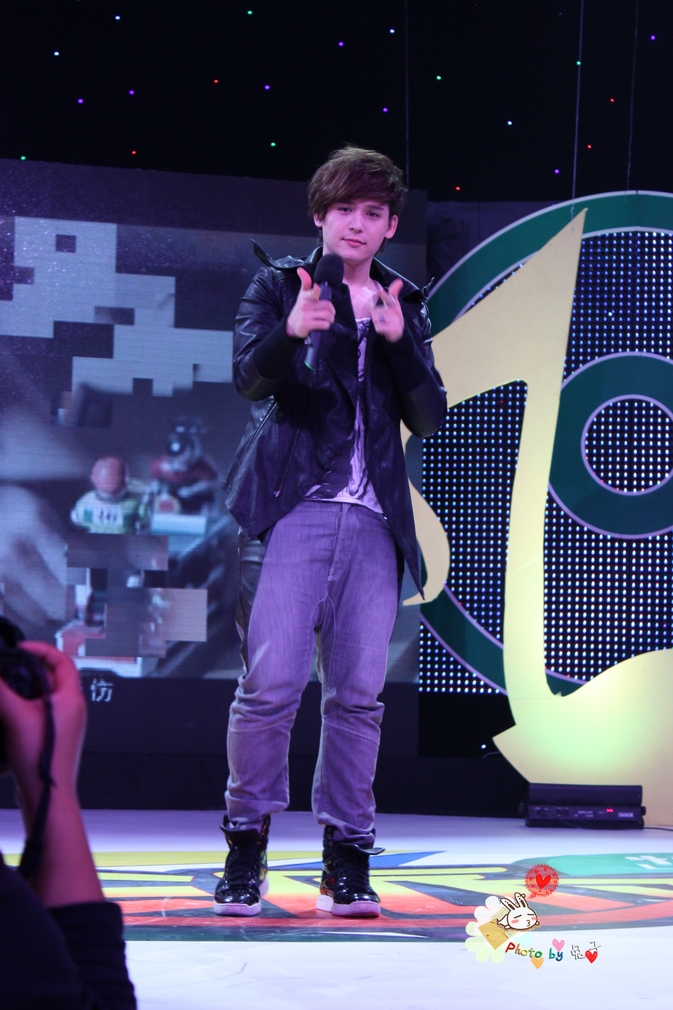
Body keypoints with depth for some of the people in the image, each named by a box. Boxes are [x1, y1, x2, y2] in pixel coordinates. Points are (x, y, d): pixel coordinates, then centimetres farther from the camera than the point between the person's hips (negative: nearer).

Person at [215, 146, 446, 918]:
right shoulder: (278, 285, 7)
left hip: (372, 518, 3)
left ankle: (346, 859, 9)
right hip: (292, 507, -3)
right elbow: (249, 376, -9)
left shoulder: (404, 307, 17)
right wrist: (290, 333, -30)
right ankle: (246, 844, 4)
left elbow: (429, 416, 9)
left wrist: (399, 340, -8)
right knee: (271, 683, -11)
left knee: (357, 693, 2)